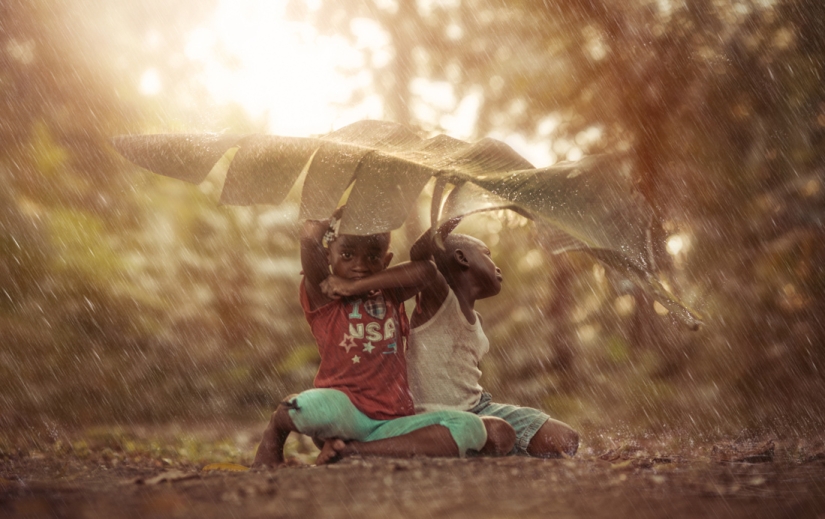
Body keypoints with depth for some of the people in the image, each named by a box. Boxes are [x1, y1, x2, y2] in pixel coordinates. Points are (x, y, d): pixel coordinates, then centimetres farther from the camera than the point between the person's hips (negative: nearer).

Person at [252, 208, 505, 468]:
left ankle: (350, 451, -20)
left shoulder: (390, 296, 15)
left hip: (392, 423, 5)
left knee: (471, 428, -16)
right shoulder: (321, 297, 1)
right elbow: (311, 235, -18)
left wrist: (356, 286, -11)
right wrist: (345, 211, 3)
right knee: (317, 406, -40)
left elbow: (426, 268, -7)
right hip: (345, 416, -5)